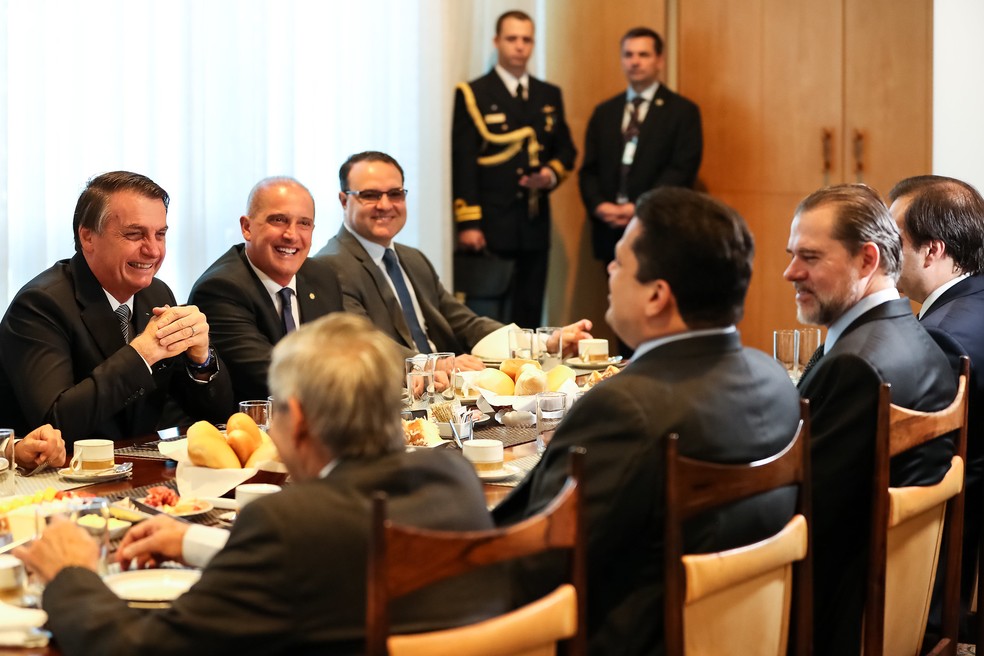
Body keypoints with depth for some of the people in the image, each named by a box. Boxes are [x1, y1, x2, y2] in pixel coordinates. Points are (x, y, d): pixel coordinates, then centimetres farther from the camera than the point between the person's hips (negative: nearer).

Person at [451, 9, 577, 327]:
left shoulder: (550, 95, 13)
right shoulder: (472, 95, -2)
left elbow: (566, 149, 18)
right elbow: (462, 163, -8)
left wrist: (552, 173, -6)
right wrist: (467, 223, -15)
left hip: (535, 222, 5)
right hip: (490, 222, -5)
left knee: (530, 312, 8)